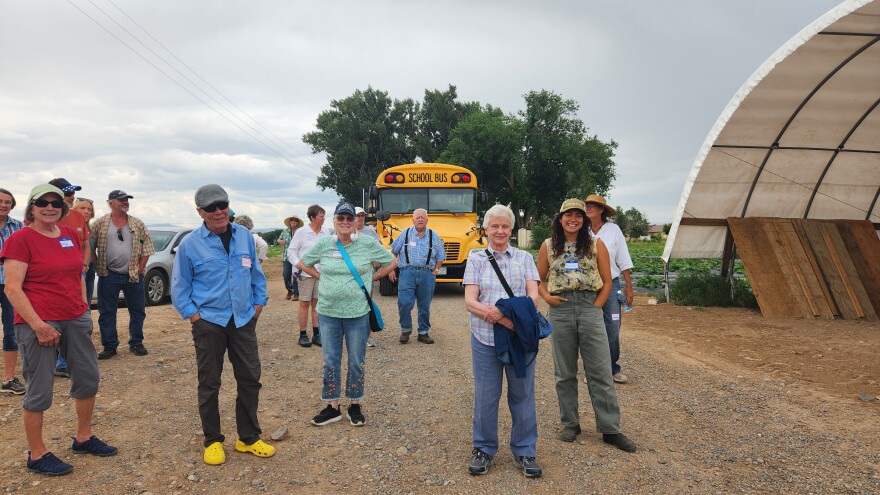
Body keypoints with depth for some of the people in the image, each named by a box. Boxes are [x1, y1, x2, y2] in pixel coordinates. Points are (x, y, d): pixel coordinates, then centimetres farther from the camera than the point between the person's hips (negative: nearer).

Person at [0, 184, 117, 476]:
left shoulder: (70, 235, 9)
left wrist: (85, 311, 10)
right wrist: (38, 325, -19)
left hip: (75, 320, 7)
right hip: (38, 323, -7)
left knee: (88, 378, 14)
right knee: (40, 391, 3)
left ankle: (83, 438, 32)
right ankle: (37, 455, 20)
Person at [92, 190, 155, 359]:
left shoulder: (138, 225, 5)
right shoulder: (100, 224, 1)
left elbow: (146, 249, 4)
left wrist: (139, 270, -2)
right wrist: (98, 268, -3)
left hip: (133, 276, 1)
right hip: (108, 276, -1)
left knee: (137, 311, 7)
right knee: (107, 313, 4)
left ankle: (136, 344, 21)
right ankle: (109, 346, 15)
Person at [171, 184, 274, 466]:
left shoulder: (244, 236, 4)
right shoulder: (190, 244, -5)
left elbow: (256, 273, 13)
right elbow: (180, 286, 1)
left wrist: (259, 303, 7)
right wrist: (192, 314, -7)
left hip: (243, 320, 3)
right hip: (209, 323, -3)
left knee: (250, 379, 7)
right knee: (209, 384, 7)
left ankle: (249, 438, 22)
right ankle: (213, 441, 23)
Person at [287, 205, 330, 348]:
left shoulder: (326, 231, 4)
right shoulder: (301, 232, -5)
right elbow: (291, 251, -3)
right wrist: (297, 264, -17)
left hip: (322, 273, 3)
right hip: (306, 273, -3)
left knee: (317, 303, 9)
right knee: (305, 303, 5)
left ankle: (316, 334, 17)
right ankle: (303, 335, 13)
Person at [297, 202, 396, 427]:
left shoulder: (368, 243, -5)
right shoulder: (323, 244, 0)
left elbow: (392, 262, 6)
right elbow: (302, 264, 14)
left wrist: (371, 278, 0)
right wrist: (321, 278, 3)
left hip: (358, 313, -1)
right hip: (328, 312, 2)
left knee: (357, 361, 10)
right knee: (330, 361, 10)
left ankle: (355, 406, 25)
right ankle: (332, 406, 23)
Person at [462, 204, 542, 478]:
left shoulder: (524, 258, 8)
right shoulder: (476, 259, 5)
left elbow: (533, 296, -4)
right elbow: (470, 301, -5)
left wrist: (496, 311, -21)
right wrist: (498, 317, -23)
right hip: (485, 338, 0)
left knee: (522, 394, 9)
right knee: (485, 396, 8)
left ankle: (524, 452, 24)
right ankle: (483, 449, 26)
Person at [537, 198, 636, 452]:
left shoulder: (596, 244, 5)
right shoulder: (548, 246, 7)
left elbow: (607, 282, 6)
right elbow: (539, 279, 12)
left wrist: (595, 307, -3)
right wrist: (547, 297, -6)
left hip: (590, 308, -1)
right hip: (560, 310, 1)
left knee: (601, 372, 1)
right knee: (564, 372, 9)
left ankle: (610, 429, 11)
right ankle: (570, 424, 23)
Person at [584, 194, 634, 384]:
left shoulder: (613, 230, -1)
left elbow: (624, 261, 3)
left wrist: (629, 287, 1)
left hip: (610, 285, 0)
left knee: (613, 329, 3)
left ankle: (613, 369, 19)